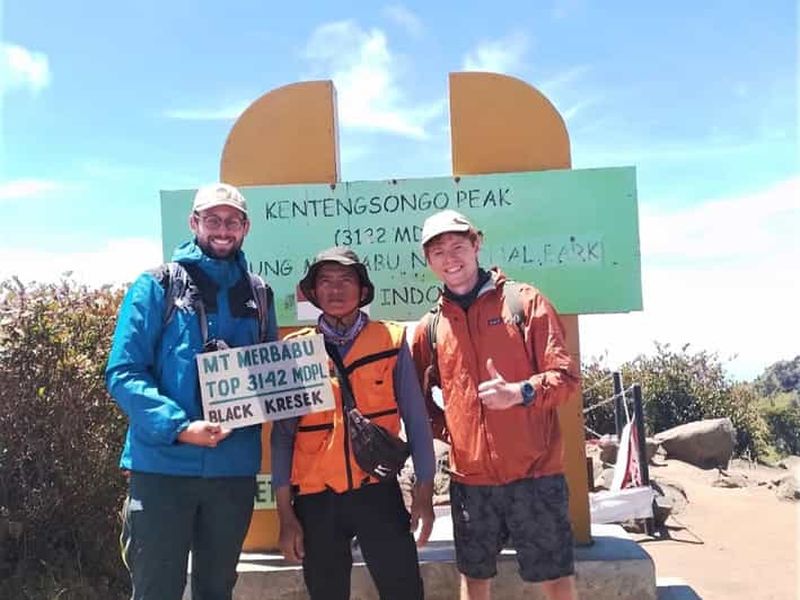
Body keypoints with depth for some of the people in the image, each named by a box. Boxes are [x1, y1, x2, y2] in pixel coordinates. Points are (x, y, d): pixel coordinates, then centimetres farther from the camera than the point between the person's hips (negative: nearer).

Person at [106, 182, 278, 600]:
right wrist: (179, 427, -21)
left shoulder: (256, 293, 10)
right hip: (163, 464, -3)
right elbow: (123, 373, -9)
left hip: (235, 466, 4)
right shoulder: (157, 286, -3)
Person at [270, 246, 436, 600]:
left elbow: (415, 418, 4)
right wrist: (285, 512, 0)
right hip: (316, 498, 1)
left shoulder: (391, 340, 1)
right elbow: (283, 432, 3)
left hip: (377, 491, -1)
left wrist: (423, 492, 0)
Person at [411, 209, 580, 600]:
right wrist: (447, 430, 4)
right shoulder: (429, 328, 8)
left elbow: (565, 375, -6)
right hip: (469, 477, 3)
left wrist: (521, 392, -23)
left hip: (534, 471, -3)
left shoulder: (523, 300, -1)